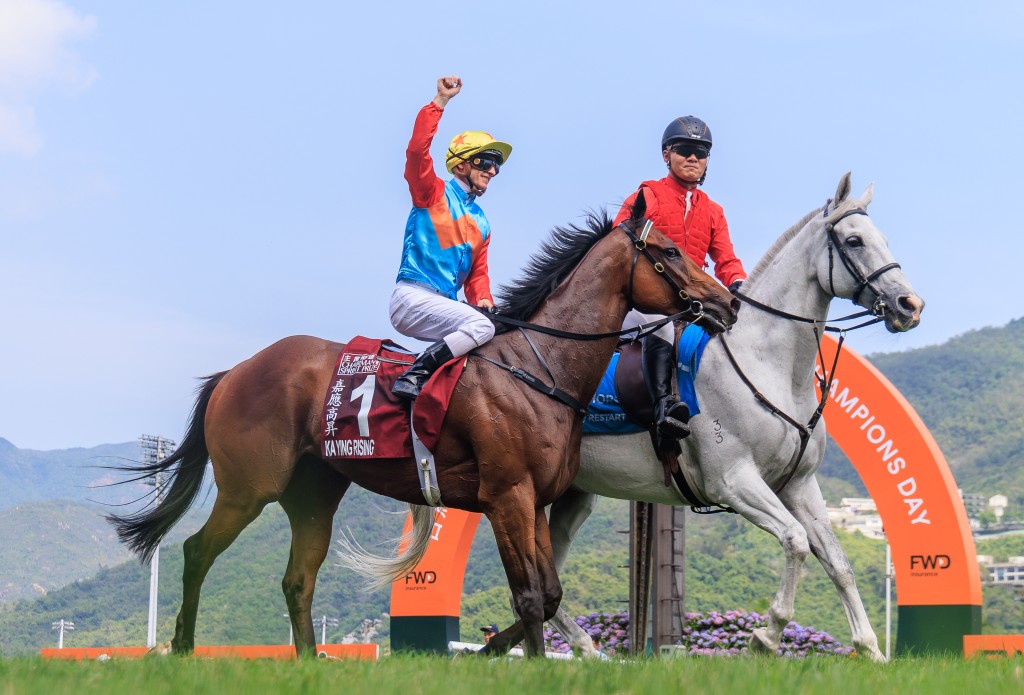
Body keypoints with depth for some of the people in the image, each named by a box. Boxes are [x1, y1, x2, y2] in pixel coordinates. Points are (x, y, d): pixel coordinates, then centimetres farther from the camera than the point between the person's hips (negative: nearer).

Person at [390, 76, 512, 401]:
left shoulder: (481, 223, 23)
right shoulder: (433, 193, 3)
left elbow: (477, 273, 22)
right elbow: (417, 150, -14)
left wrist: (483, 298, 0)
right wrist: (440, 102, -15)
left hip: (443, 305, 8)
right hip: (413, 297, -8)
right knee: (480, 326, -28)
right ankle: (413, 376, -31)